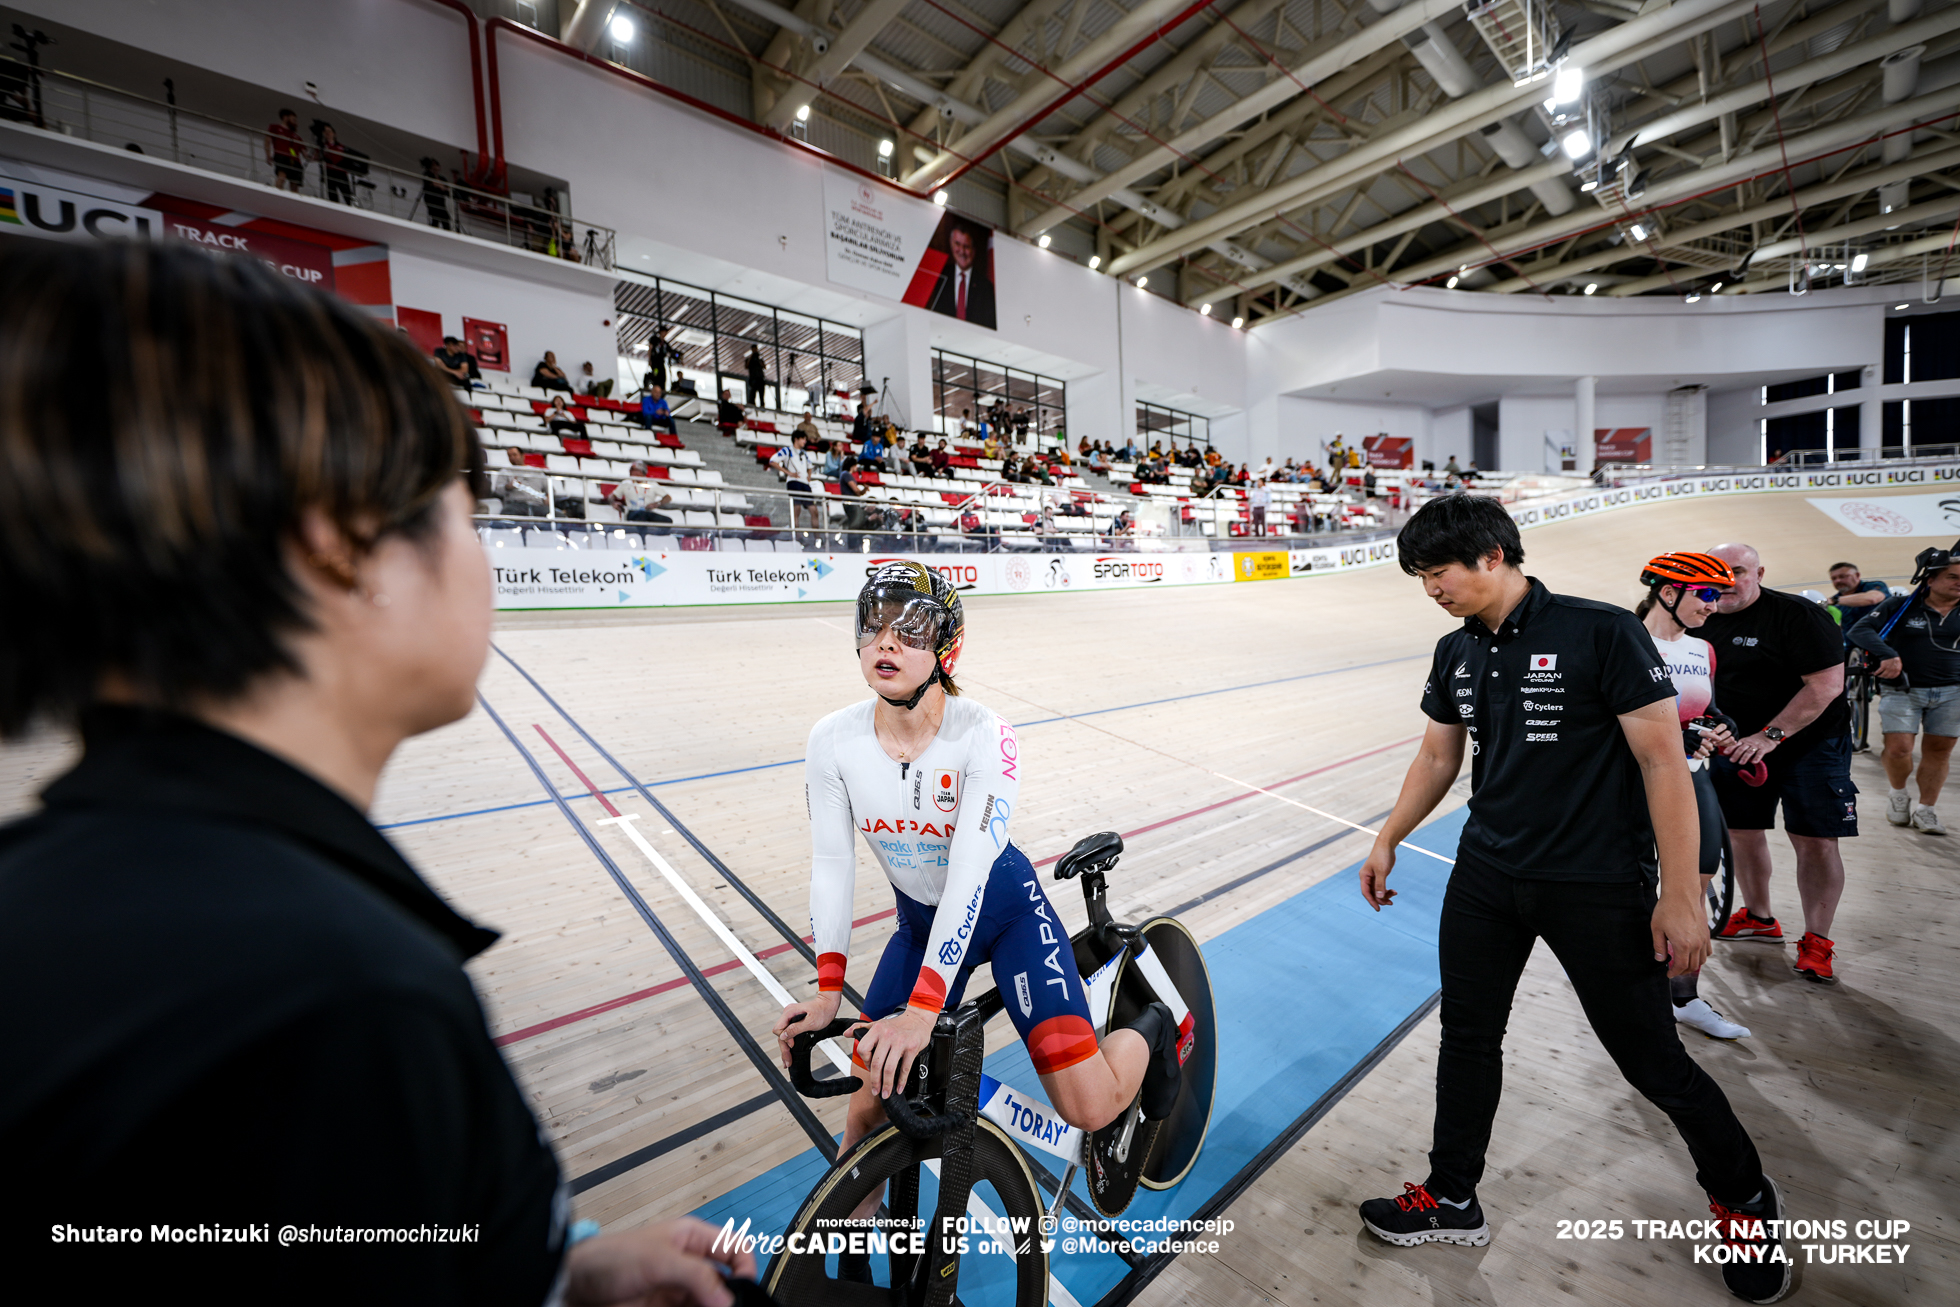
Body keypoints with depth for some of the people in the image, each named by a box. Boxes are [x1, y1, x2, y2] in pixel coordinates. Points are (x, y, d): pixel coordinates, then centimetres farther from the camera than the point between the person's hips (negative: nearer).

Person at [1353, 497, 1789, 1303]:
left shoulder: (1602, 633, -15)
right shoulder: (1455, 653, 2)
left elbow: (1663, 761, -14)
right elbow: (1438, 758, 11)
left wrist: (1680, 897, -15)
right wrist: (1387, 840, 12)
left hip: (1600, 888, -5)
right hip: (1487, 877, 5)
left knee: (1652, 1061, 11)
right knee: (1467, 1035, 13)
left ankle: (1743, 1198, 44)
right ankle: (1452, 1202, 32)